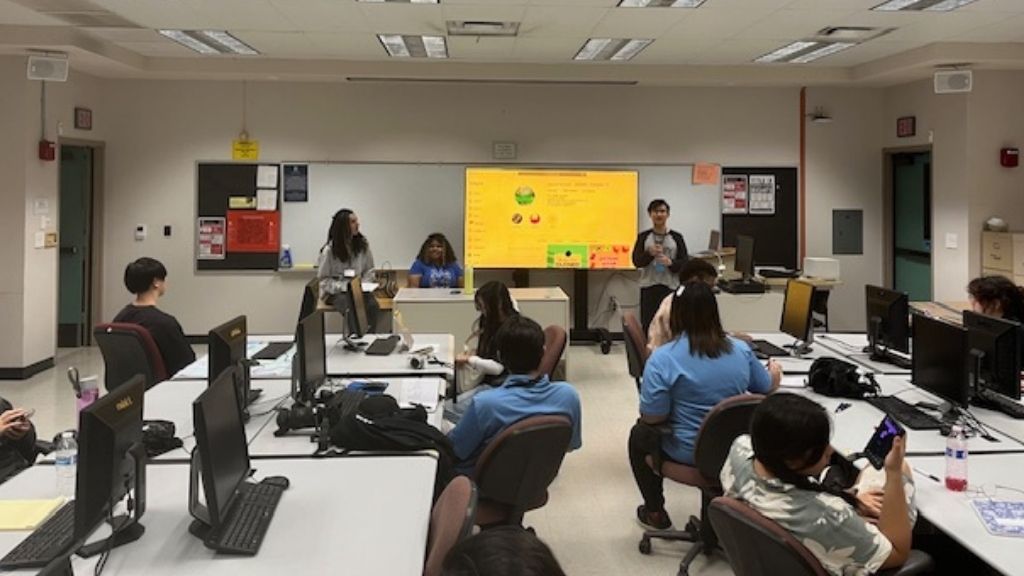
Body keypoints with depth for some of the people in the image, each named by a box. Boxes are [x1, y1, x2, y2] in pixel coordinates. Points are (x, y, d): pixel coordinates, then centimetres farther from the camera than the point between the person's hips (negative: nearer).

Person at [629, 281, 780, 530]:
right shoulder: (741, 349, -6)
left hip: (687, 454, -4)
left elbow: (652, 418, -18)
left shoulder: (663, 358, -20)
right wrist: (775, 374, 34)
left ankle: (655, 512, 31)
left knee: (639, 434, 26)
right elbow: (767, 388, 11)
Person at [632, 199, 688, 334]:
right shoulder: (643, 237, 6)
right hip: (648, 287, 0)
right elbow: (636, 261, -1)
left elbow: (684, 263, 3)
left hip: (670, 287, 0)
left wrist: (671, 263, -17)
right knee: (647, 324, 0)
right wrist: (650, 254, -19)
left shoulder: (676, 237, 6)